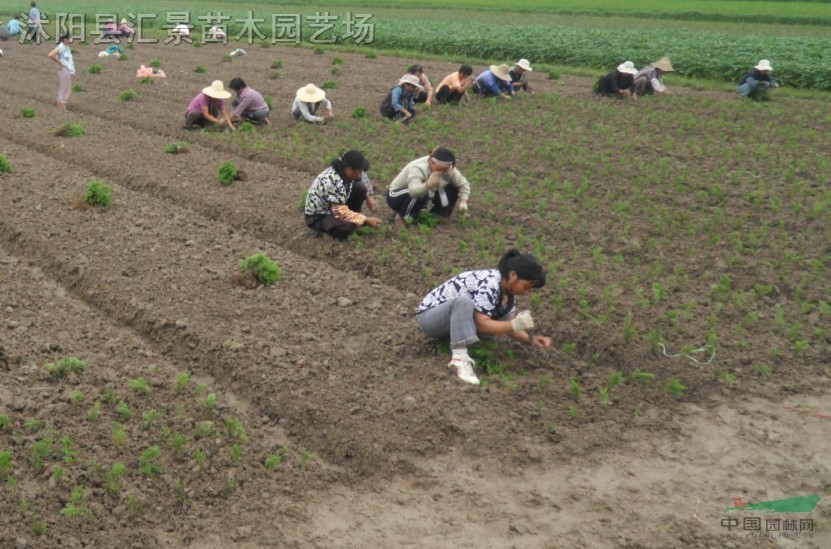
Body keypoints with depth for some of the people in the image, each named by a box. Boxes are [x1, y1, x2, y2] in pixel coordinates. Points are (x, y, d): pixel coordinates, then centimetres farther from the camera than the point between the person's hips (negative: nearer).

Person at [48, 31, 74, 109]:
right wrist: (60, 63, -16)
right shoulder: (61, 47, -15)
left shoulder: (66, 47, 12)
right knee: (64, 92, -5)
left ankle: (61, 109, 20)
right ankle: (62, 109, -2)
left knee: (62, 92, 14)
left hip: (69, 71, 10)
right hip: (64, 71, -10)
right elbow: (51, 55, -25)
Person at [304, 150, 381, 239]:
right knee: (347, 226, -35)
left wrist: (369, 197, -2)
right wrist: (366, 221, -26)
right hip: (318, 216, -8)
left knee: (360, 188, -8)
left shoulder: (344, 167, -12)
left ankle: (354, 220, 5)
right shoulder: (334, 182, -36)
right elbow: (341, 213, -34)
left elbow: (364, 178, 11)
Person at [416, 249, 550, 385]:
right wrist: (515, 325, -34)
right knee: (464, 301, -37)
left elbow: (508, 323, 1)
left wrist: (531, 338, -13)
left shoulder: (507, 290, 0)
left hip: (453, 322, 9)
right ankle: (460, 359, -42)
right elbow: (482, 325, -31)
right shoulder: (489, 284, -27)